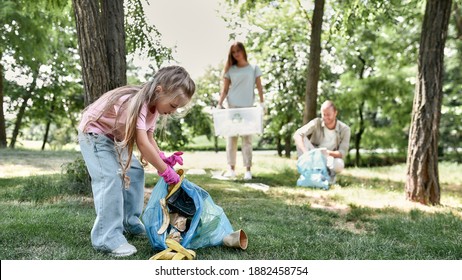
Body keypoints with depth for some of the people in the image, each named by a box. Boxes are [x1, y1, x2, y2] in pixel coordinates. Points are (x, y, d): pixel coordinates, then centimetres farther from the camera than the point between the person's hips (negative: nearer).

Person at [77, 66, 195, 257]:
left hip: (114, 136, 10)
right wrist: (166, 171, -32)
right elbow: (142, 143, -39)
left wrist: (163, 159, -18)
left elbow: (149, 138, -2)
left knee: (135, 171, 9)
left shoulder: (153, 105, -5)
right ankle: (107, 238, -17)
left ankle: (130, 222, 20)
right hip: (93, 133, -10)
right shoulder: (139, 103, -35)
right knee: (110, 178, -21)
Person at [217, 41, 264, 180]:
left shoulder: (254, 68, 7)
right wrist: (219, 104, -4)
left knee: (247, 138, -1)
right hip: (232, 107, 2)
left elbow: (259, 87, 4)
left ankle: (248, 170, 0)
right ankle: (231, 168, 7)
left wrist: (262, 102, -8)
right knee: (231, 137, 2)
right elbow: (225, 90, 7)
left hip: (247, 107, -2)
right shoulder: (230, 70, 10)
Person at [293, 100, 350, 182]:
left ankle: (331, 174, -3)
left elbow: (342, 153, -18)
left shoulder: (344, 129, -12)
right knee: (301, 139, -25)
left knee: (339, 165, -39)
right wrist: (305, 151, -43)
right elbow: (297, 135, -25)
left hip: (329, 160, -2)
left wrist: (328, 153, -39)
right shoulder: (317, 122, -13)